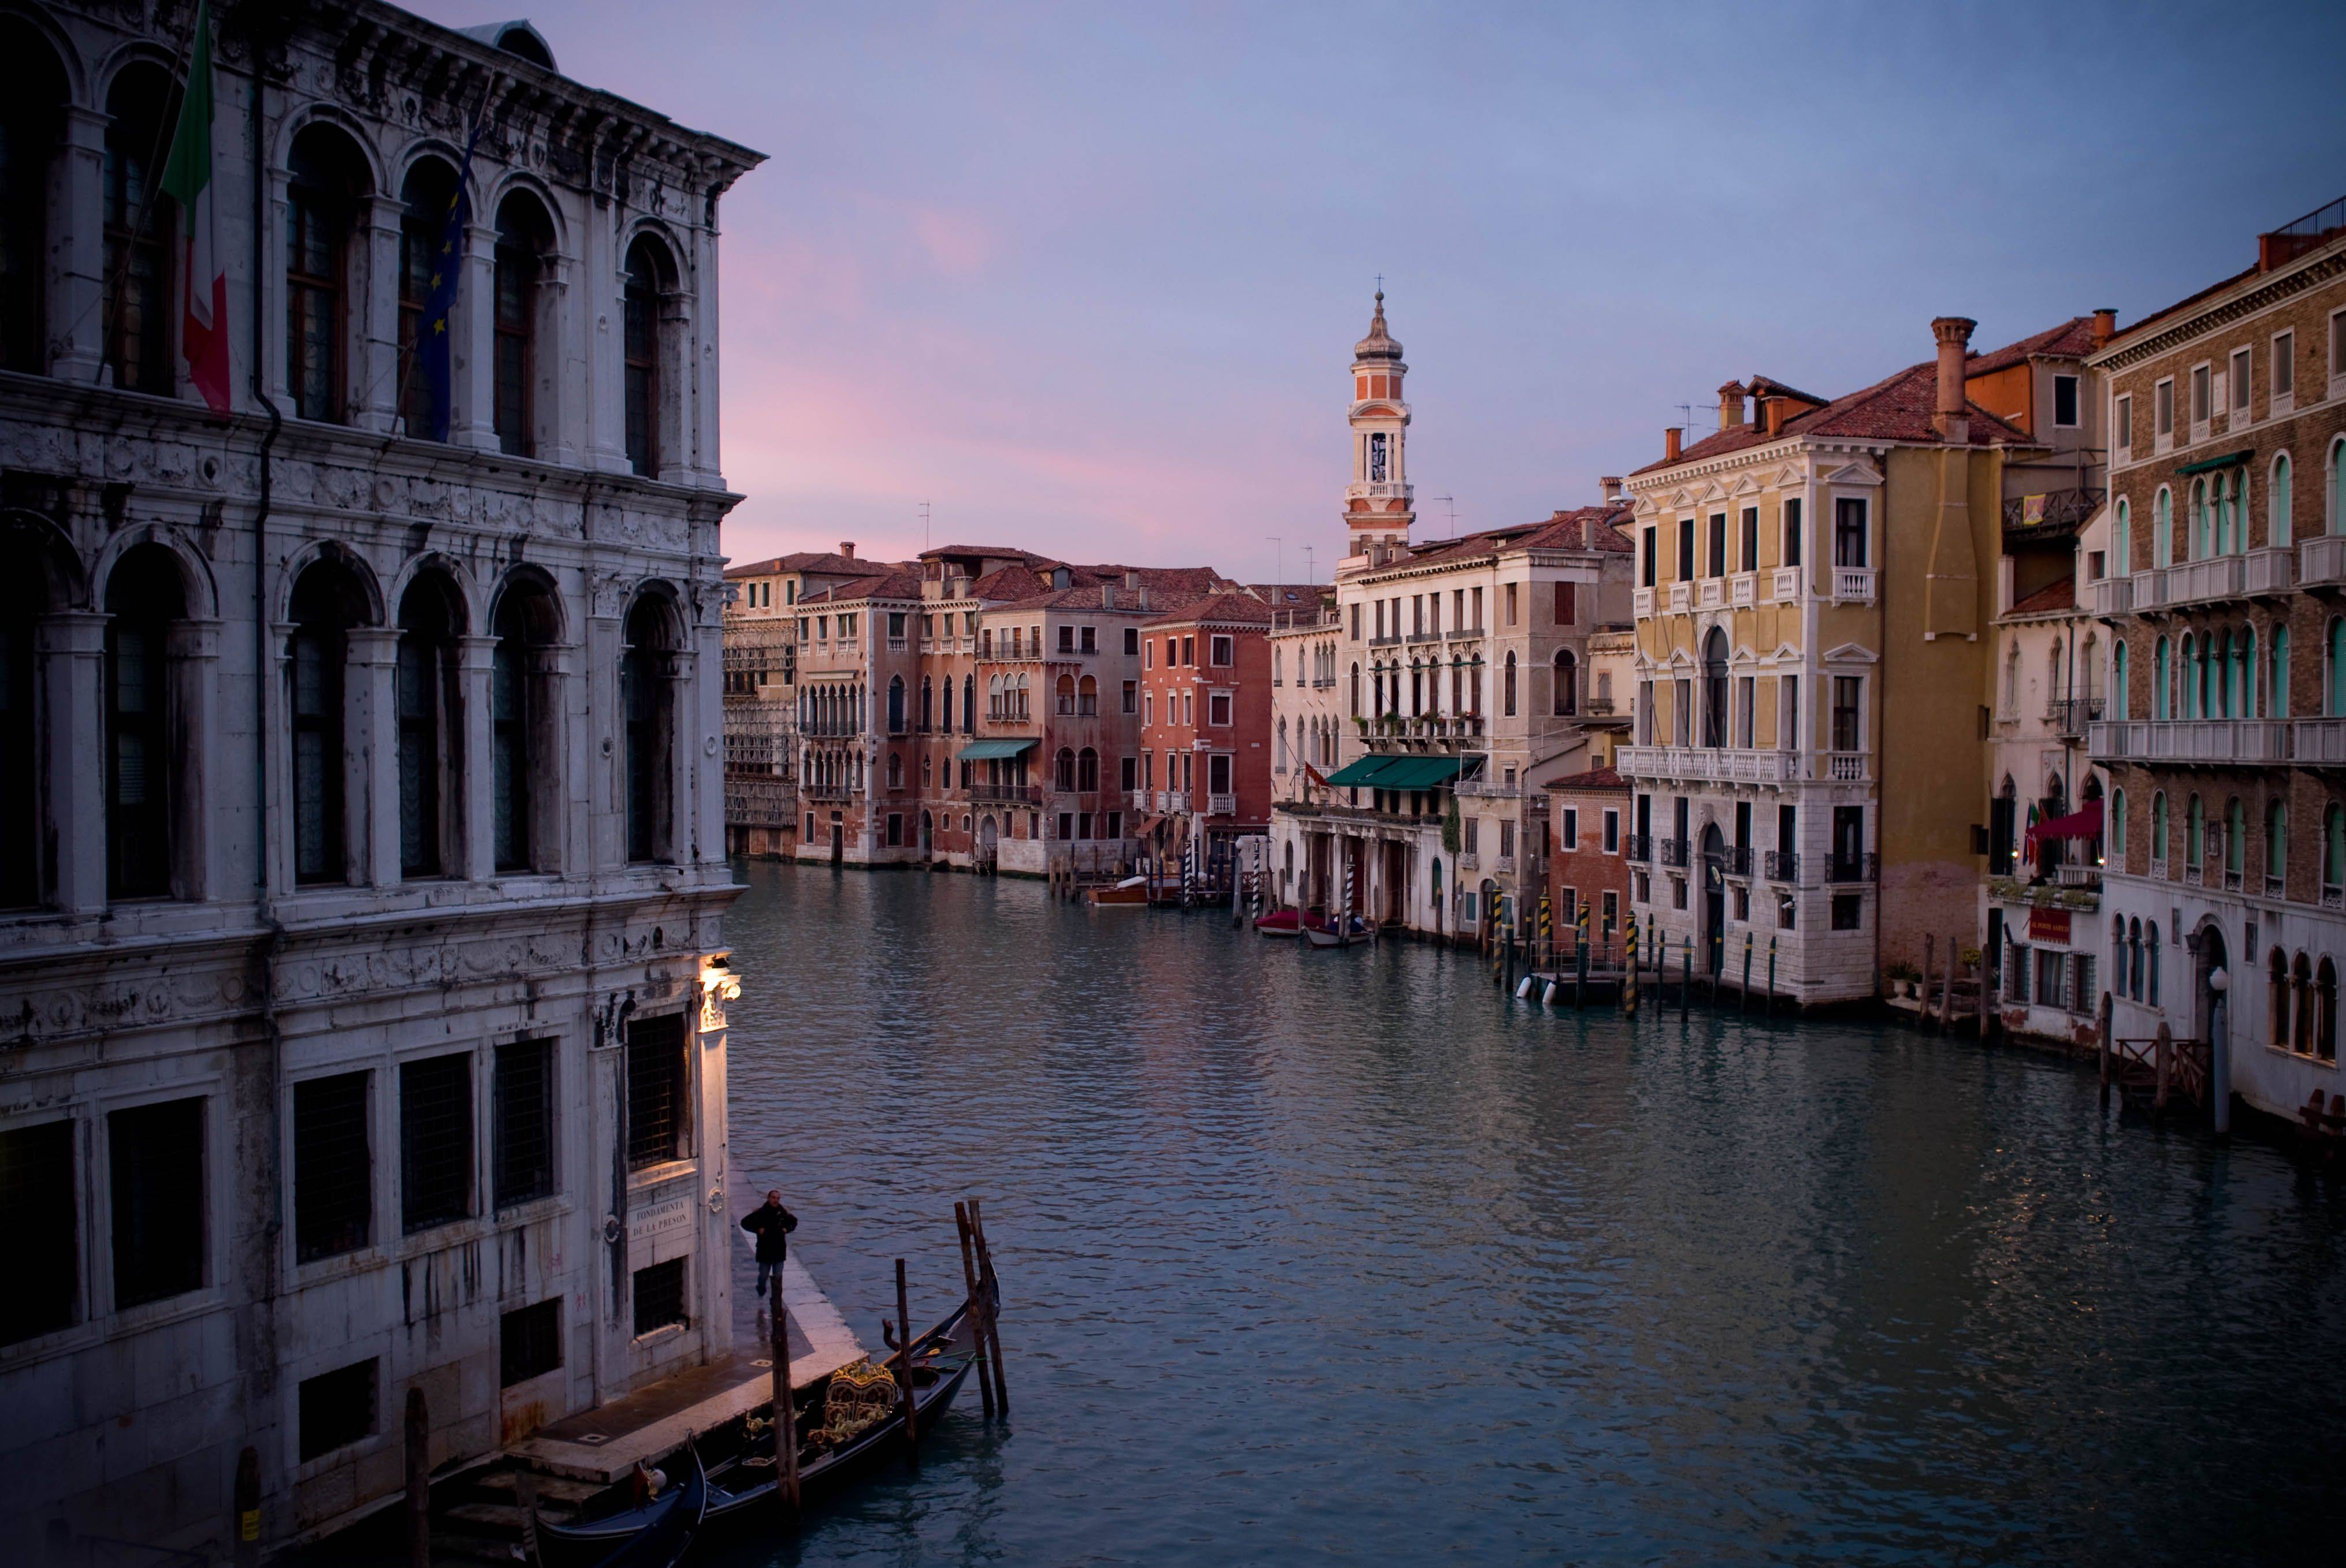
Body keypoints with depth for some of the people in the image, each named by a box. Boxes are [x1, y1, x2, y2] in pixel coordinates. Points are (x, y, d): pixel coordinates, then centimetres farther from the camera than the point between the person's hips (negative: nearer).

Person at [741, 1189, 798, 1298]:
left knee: (778, 1277, 4)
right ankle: (761, 1290, 39)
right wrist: (758, 1230, -15)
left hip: (779, 1250, 2)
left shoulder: (783, 1213, 0)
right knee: (764, 1275, 9)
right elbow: (745, 1222, -4)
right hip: (765, 1250, -2)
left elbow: (794, 1221, 18)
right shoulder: (760, 1213, -10)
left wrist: (787, 1229, 0)